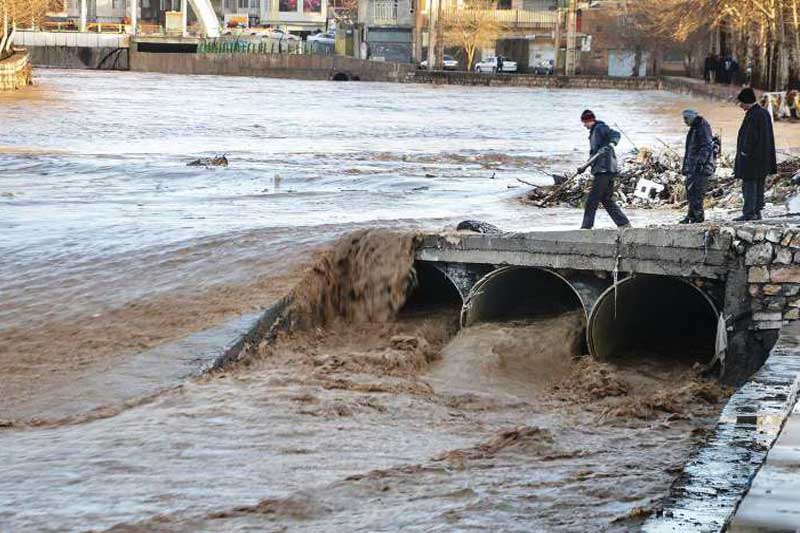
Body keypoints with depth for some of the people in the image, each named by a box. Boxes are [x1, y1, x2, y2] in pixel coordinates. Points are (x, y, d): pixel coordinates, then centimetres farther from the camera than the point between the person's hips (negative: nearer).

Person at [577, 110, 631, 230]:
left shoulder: (600, 128, -6)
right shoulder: (593, 132, 24)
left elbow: (615, 134, -22)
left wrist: (611, 144, -39)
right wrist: (584, 167, 28)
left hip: (604, 170, -10)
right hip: (601, 170, 10)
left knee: (592, 200, -7)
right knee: (607, 200, 11)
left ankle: (586, 227, -4)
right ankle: (624, 224, 11)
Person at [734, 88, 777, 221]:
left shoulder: (752, 116, -19)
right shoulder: (765, 113, 11)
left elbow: (751, 137, -22)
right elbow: (769, 137, 15)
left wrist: (745, 153, -12)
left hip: (751, 158, -9)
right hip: (764, 158, 9)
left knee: (749, 185, -5)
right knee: (759, 186, 12)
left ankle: (749, 213, -6)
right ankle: (757, 212, 16)